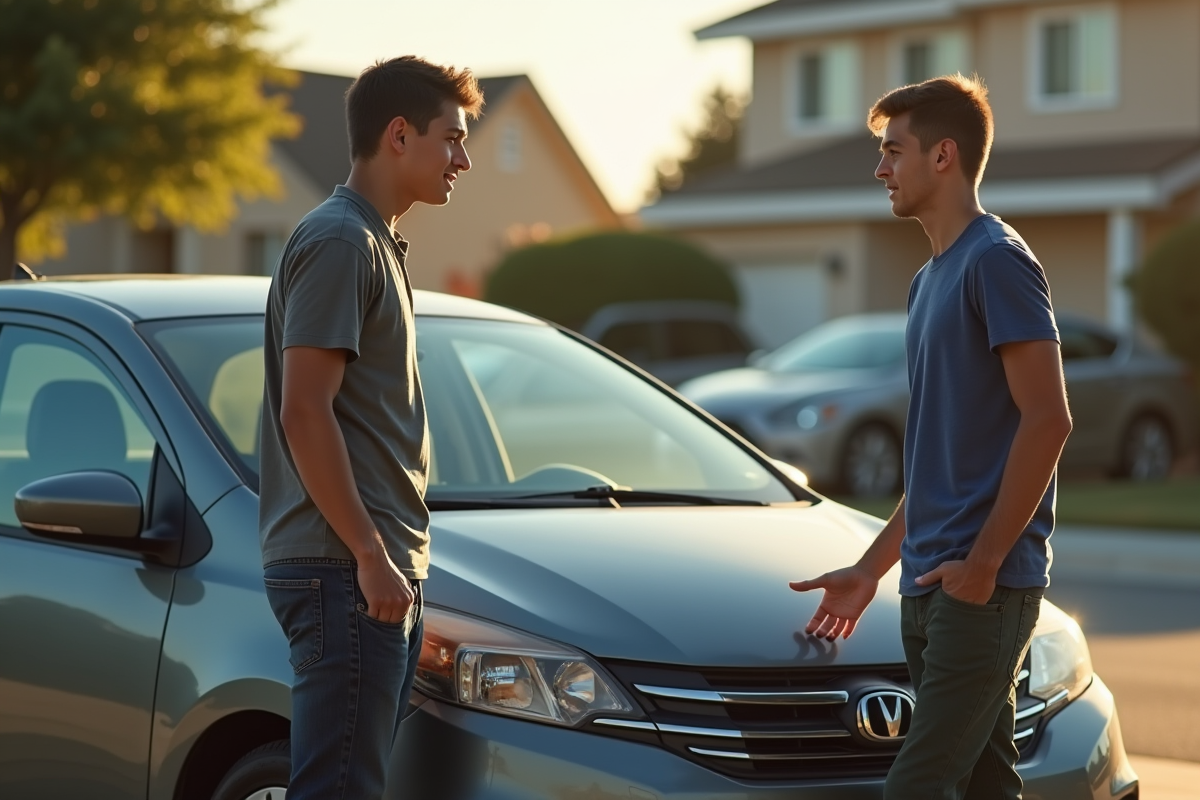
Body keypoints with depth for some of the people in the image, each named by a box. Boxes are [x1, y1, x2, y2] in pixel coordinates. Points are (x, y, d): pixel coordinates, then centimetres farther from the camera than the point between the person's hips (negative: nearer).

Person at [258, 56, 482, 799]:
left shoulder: (378, 244, 20)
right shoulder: (339, 242, -11)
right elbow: (304, 412, -18)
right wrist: (370, 555, -20)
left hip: (378, 570, 10)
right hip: (343, 570, -10)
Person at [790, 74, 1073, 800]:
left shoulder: (997, 261, -10)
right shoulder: (930, 279, 18)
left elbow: (1047, 420, -17)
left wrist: (983, 560, -17)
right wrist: (871, 569, 21)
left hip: (982, 588, -9)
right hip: (930, 586, 9)